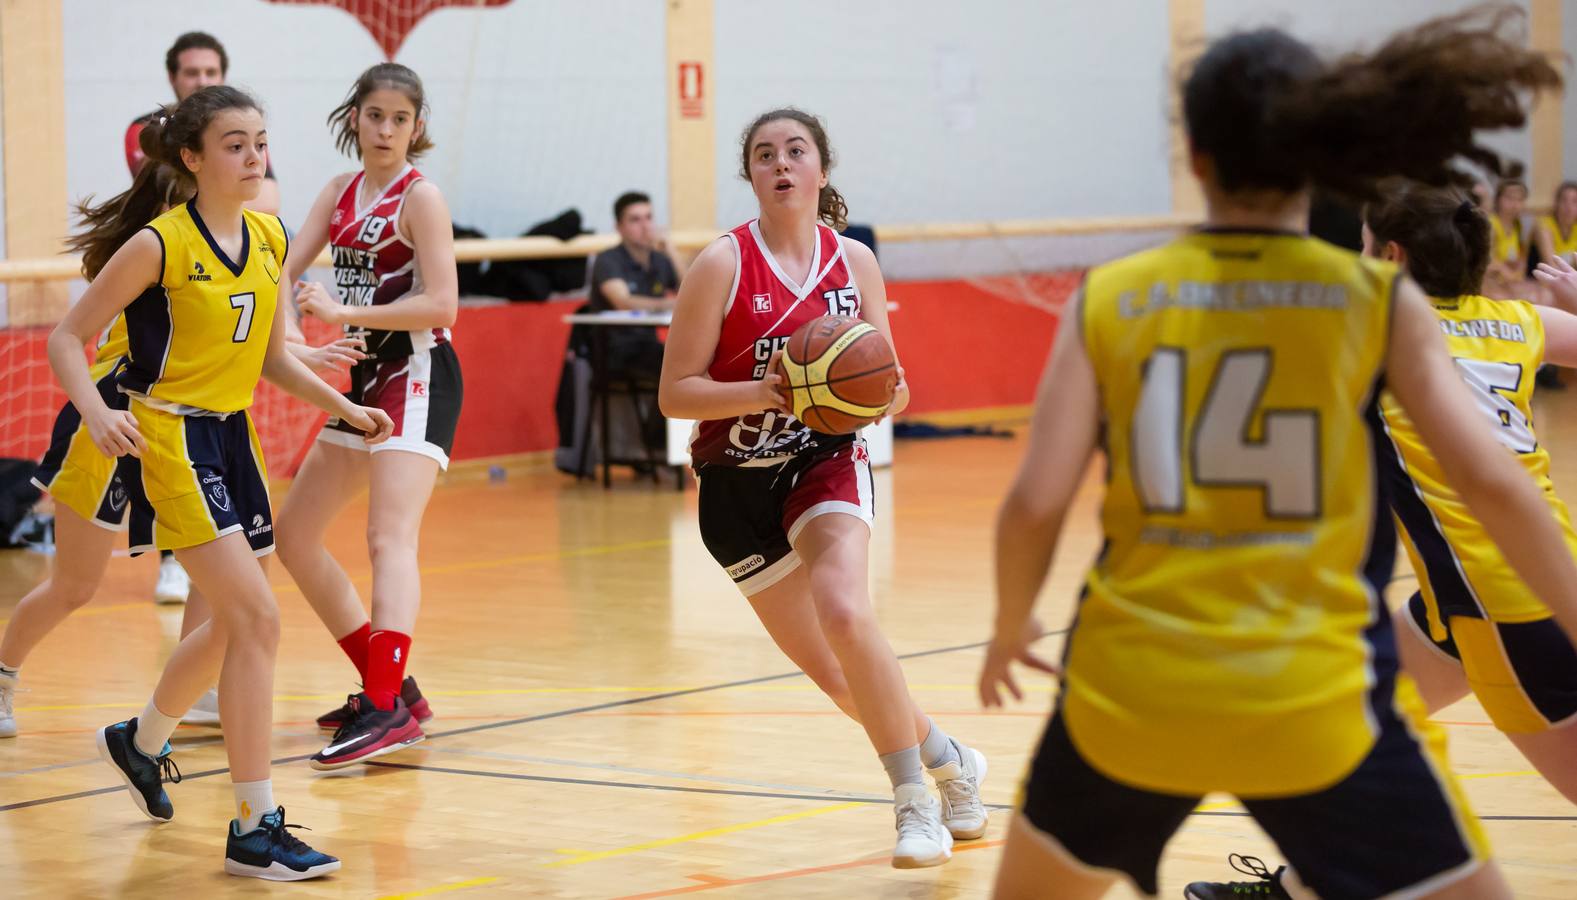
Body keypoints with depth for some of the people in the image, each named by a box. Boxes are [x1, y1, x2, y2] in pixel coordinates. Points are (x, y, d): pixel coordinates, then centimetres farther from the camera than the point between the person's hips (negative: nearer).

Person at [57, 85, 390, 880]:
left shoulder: (269, 240, 5)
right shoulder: (160, 243, -15)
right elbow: (67, 339, -10)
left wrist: (347, 409, 6)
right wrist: (97, 415, -26)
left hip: (232, 436, 8)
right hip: (168, 438, -8)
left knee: (235, 622, 20)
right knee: (257, 617, -16)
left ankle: (139, 741, 47)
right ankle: (255, 829, -11)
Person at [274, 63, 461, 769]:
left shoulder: (420, 196, -9)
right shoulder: (340, 194, 13)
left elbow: (441, 303, -16)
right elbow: (286, 269, 6)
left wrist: (342, 311, -22)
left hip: (418, 374, -9)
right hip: (366, 378, 9)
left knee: (389, 534, -24)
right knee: (294, 538, 12)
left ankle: (389, 709, -34)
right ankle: (388, 685, 19)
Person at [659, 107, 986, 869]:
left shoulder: (855, 263, -1)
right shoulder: (724, 264, -10)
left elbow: (889, 390, 7)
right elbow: (675, 393, -12)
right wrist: (766, 391, -26)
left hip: (826, 462, 0)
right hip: (739, 484, 0)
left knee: (843, 610, -28)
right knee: (832, 672, 5)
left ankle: (914, 798, -15)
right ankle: (947, 758, 32)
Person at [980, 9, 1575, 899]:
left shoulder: (1109, 299, 2)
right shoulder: (1378, 299, 0)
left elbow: (1035, 502, -2)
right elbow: (1494, 484, -5)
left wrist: (1012, 626, 17)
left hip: (1128, 690, 3)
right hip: (1312, 702, -2)